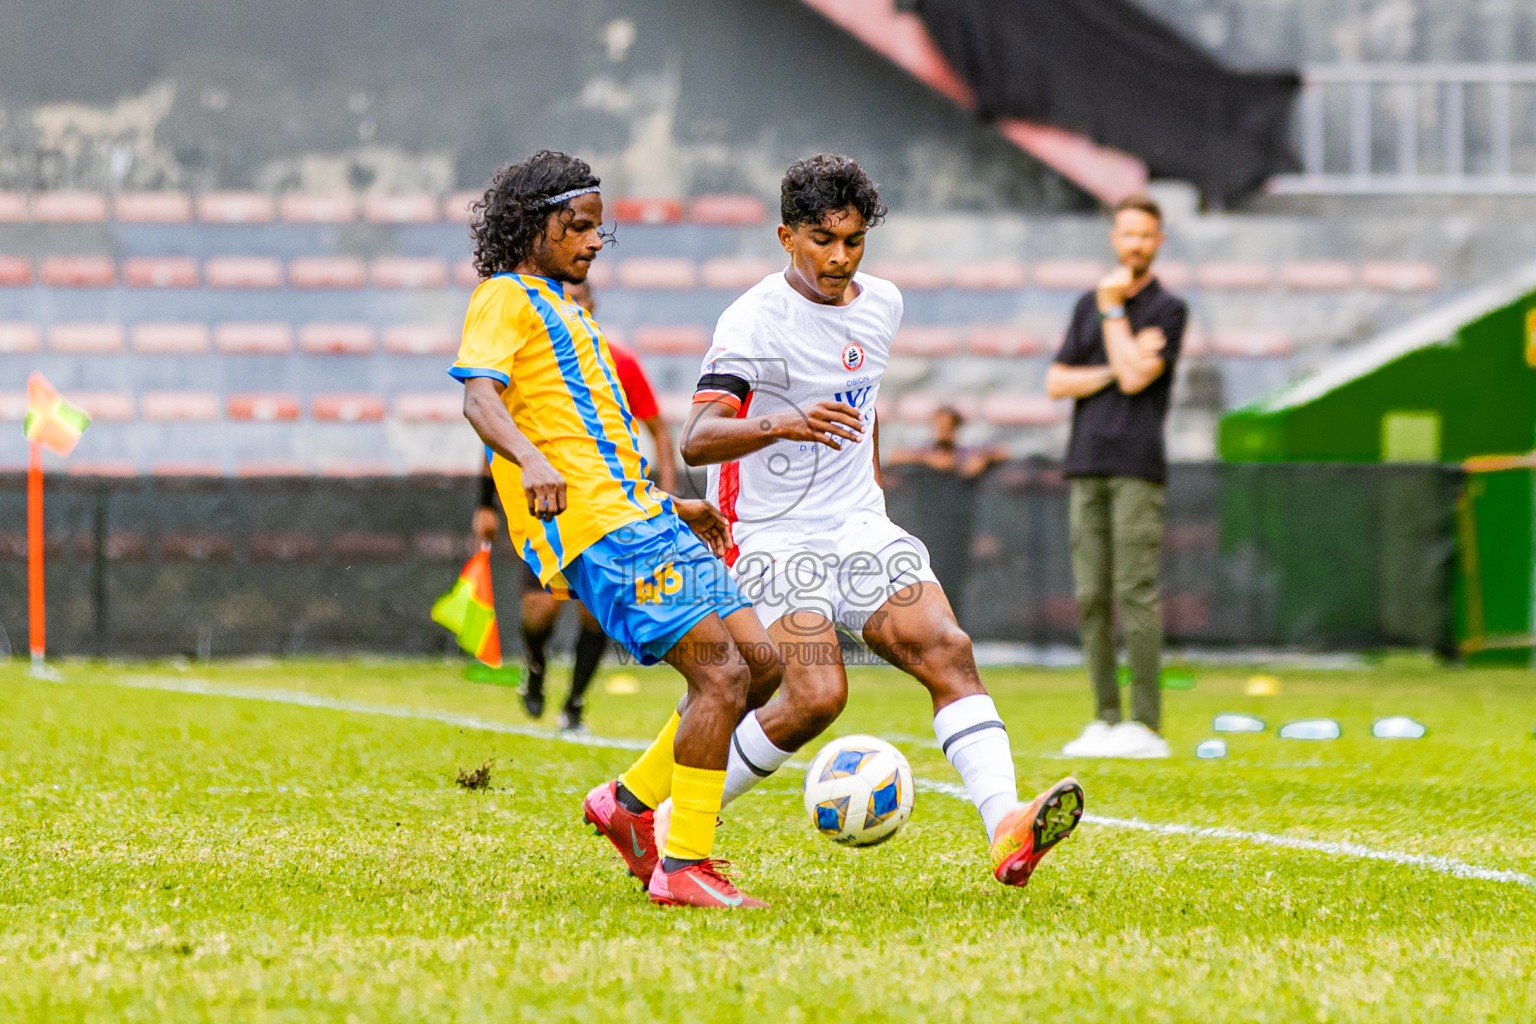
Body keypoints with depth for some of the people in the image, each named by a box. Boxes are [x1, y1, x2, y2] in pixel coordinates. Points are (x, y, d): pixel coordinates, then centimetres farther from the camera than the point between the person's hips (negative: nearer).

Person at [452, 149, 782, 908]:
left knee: (760, 662, 3)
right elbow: (479, 394, -18)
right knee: (721, 674, -17)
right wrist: (533, 462, -36)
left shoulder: (563, 310, 29)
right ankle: (682, 868, -15)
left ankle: (630, 801, 12)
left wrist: (671, 505, 37)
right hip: (599, 530, -10)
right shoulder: (506, 298, 0)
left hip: (640, 515, 10)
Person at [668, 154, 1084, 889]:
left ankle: (1007, 829, -30)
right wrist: (782, 424, -43)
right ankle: (674, 823, -3)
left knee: (947, 650, -16)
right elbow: (696, 440, -27)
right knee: (817, 695, -22)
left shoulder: (881, 305, 10)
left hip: (858, 528, 6)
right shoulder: (756, 320, -14)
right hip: (775, 538, -6)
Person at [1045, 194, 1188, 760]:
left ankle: (1146, 725, -12)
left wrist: (1113, 310, -3)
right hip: (1087, 465, 6)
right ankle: (1105, 719, 6)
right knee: (1091, 596, 2)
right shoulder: (1089, 305, 18)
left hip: (1138, 466, -6)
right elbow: (1056, 382, 11)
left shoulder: (1168, 308, 1)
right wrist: (1113, 371, -4)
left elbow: (1135, 376, -12)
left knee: (1135, 592, -11)